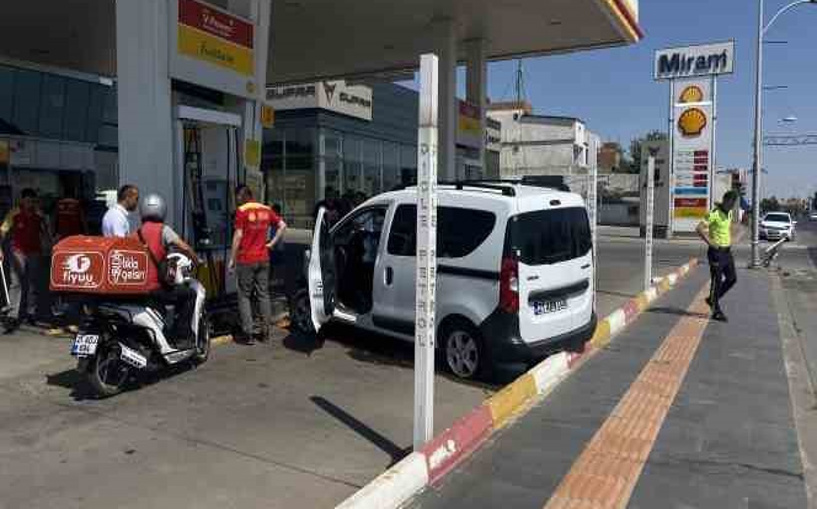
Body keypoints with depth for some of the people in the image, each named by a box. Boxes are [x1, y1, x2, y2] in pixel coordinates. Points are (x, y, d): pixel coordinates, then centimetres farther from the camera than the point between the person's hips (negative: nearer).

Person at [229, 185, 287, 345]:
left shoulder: (242, 211, -9)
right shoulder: (266, 210, 7)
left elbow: (238, 236, -12)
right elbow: (282, 225, 8)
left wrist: (232, 259, -6)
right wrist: (271, 243, 9)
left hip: (246, 259, -5)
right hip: (263, 259, 5)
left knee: (244, 296, 4)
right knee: (263, 294, 11)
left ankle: (247, 333, 2)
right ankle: (266, 331, 15)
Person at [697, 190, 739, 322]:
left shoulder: (729, 213, 10)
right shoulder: (714, 214, -16)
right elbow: (699, 228, -26)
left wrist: (729, 240, 17)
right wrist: (710, 242, -22)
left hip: (727, 251, 8)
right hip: (717, 252, -8)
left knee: (732, 278, 9)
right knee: (717, 281, -2)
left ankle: (712, 299, 24)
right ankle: (716, 311, 6)